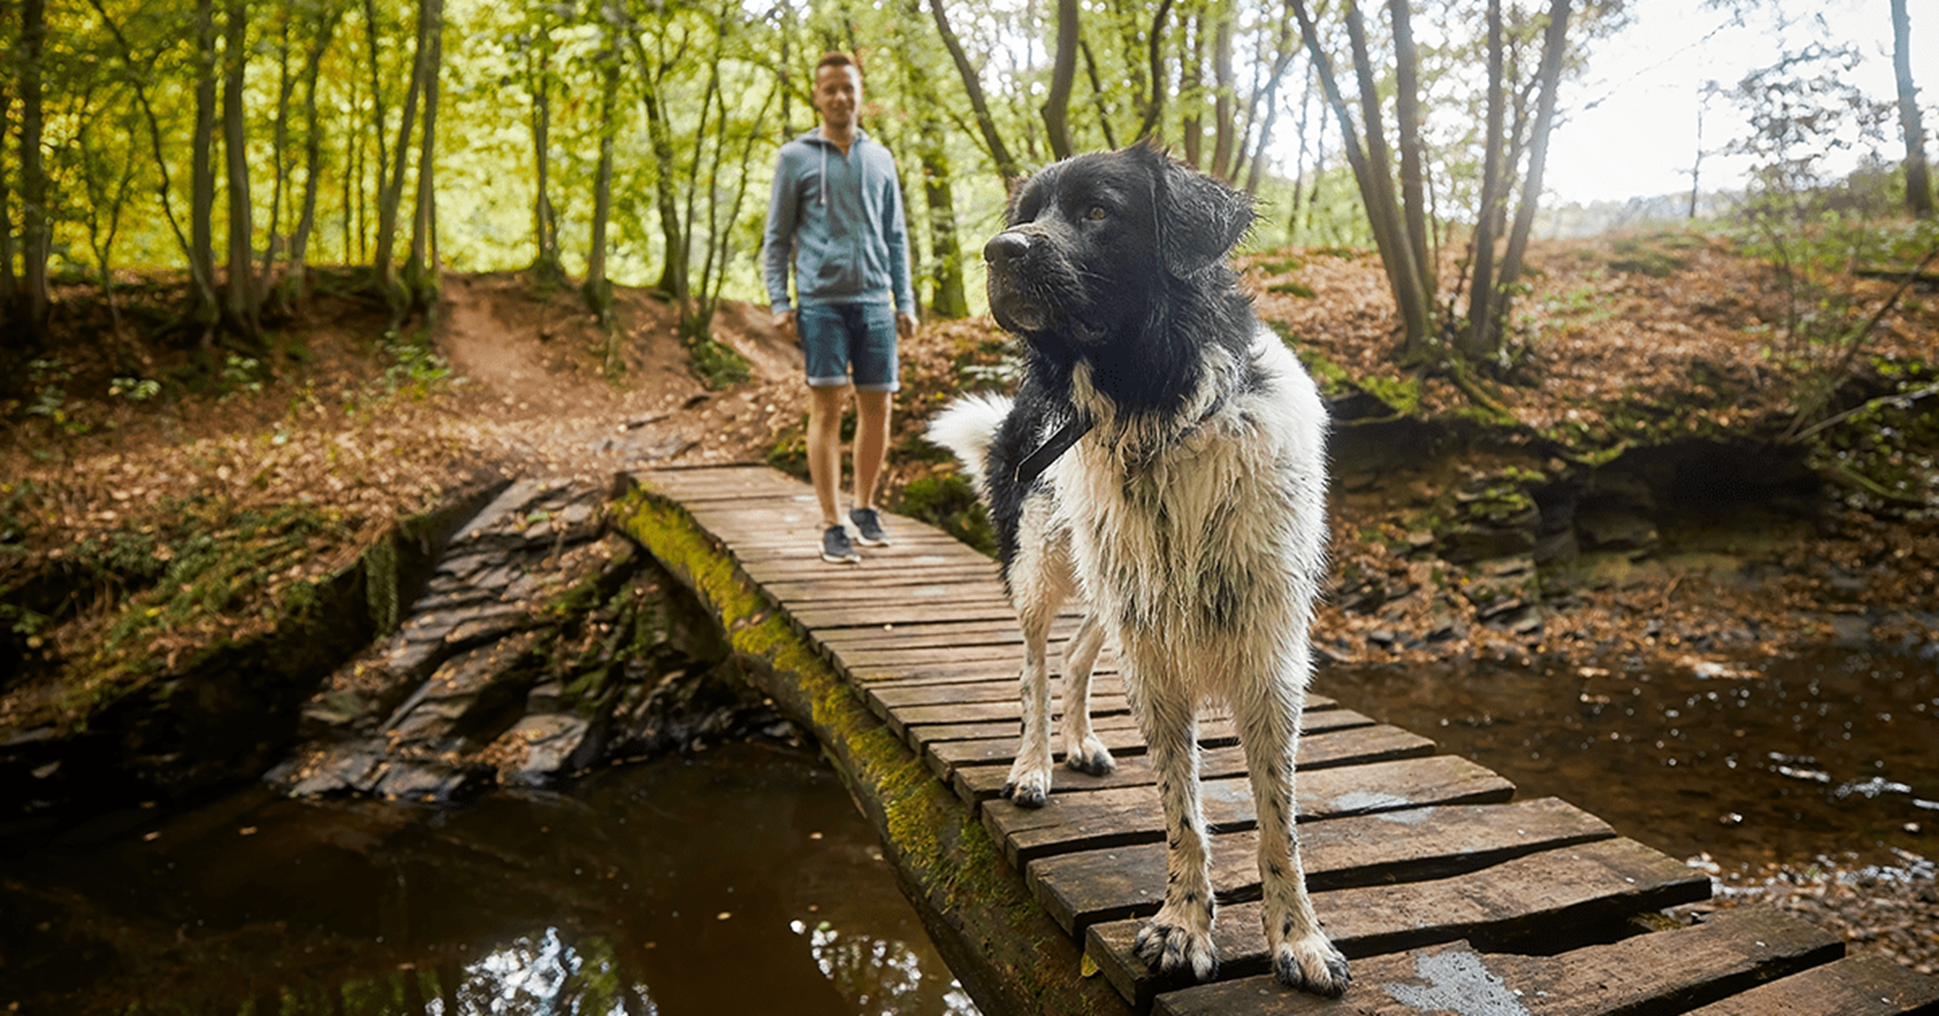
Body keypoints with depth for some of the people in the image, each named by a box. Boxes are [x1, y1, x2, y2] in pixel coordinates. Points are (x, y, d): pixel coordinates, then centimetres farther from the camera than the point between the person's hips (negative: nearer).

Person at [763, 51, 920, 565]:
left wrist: (905, 301, 9)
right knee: (826, 408, -7)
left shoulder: (881, 159, 16)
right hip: (821, 300, -3)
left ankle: (865, 508, 21)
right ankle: (832, 526, -2)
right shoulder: (795, 157, 7)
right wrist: (779, 302, -4)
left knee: (876, 410, 4)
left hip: (873, 300, 3)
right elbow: (777, 238, 7)